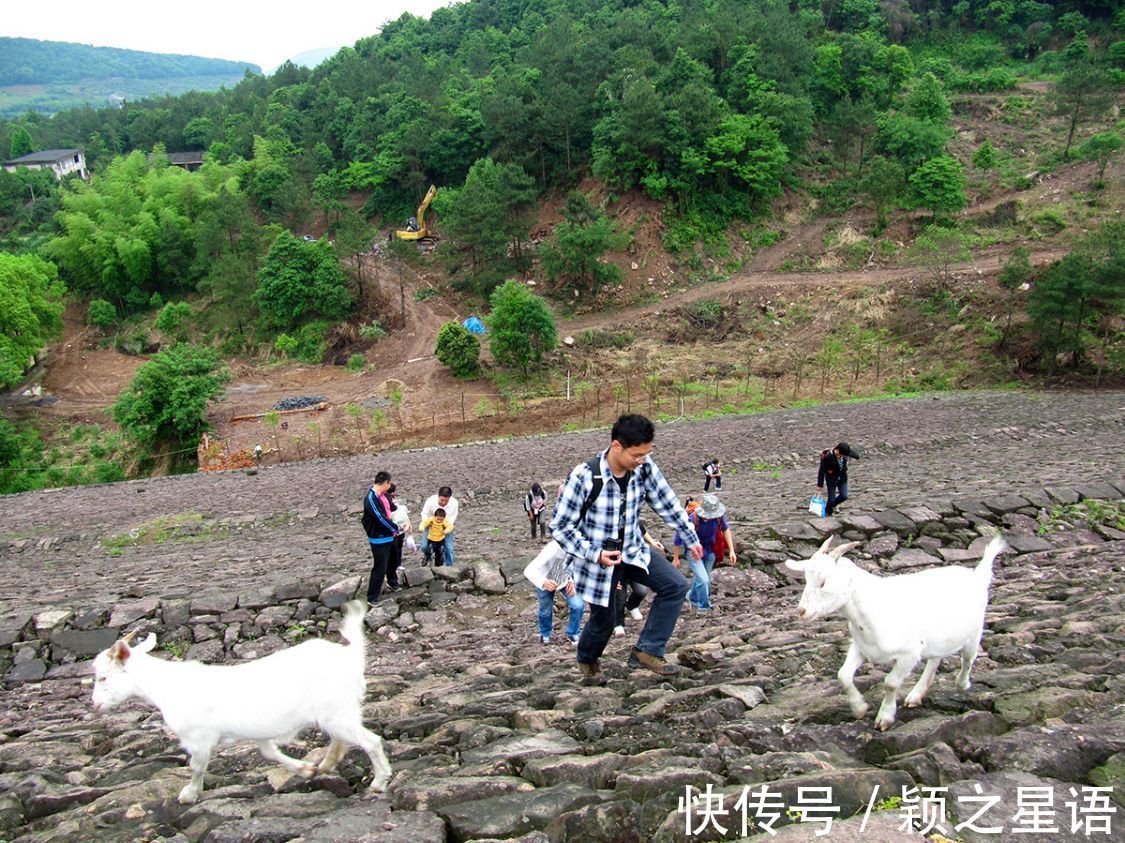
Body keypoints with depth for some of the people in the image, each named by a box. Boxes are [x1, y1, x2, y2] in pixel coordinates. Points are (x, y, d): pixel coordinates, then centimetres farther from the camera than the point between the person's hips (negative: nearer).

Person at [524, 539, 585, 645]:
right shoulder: (553, 549, -43)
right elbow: (528, 570, -47)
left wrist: (572, 581, -22)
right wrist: (543, 582, -65)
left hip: (566, 580, 3)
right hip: (546, 581, -3)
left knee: (578, 605, -13)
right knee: (545, 611, 12)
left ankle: (572, 634, 16)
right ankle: (545, 633, 47)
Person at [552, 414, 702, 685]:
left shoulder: (645, 468, -13)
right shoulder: (584, 477, -27)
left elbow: (668, 504, 3)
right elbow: (560, 527, -19)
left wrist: (692, 539, 13)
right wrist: (595, 554, -27)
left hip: (632, 550, 5)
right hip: (597, 558, -4)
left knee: (676, 585, -11)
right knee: (603, 621, 9)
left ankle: (647, 651, 1)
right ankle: (588, 660, 44)